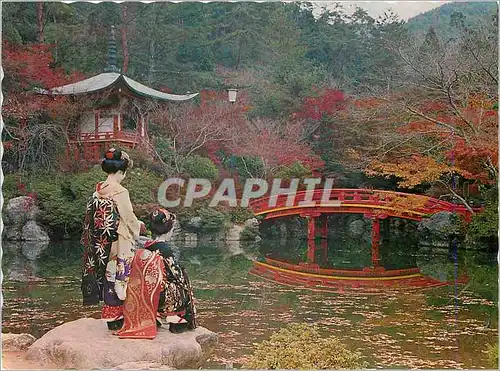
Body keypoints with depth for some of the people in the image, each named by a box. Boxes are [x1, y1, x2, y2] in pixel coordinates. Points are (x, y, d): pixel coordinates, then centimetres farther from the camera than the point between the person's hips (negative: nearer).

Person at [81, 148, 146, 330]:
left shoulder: (98, 190, 5)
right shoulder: (120, 192, -17)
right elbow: (129, 217, -11)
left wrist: (135, 223, 19)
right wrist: (139, 226, 11)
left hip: (101, 245, 7)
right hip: (119, 243, -7)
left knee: (108, 276, 14)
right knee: (119, 279, 2)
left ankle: (110, 316, 22)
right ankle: (116, 319, 8)